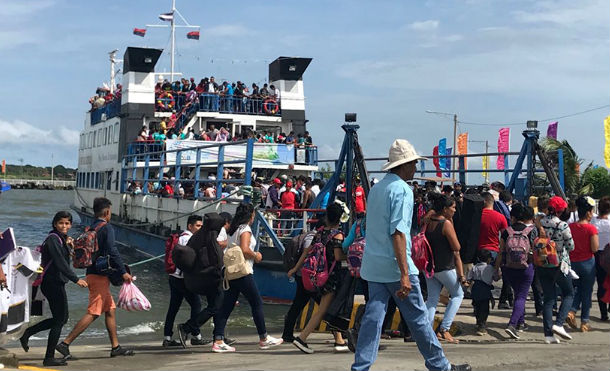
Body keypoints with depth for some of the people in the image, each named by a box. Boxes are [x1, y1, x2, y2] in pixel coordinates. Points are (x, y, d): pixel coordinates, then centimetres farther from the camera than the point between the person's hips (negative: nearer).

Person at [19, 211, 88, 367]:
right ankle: (49, 358, 3)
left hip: (56, 283, 10)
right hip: (53, 283, -10)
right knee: (60, 320, -4)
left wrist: (69, 246, 3)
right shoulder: (53, 239, -15)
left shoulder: (62, 239, 15)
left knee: (62, 318, 17)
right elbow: (60, 262, -24)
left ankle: (27, 333, 22)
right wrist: (76, 279, -28)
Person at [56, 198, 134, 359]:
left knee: (111, 309, 14)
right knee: (93, 313, -8)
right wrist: (123, 271, -15)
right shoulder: (106, 228, -11)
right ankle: (65, 343, -9)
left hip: (92, 273, 9)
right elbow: (112, 251, -20)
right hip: (100, 276, -9)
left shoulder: (91, 228, 14)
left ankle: (116, 347, 17)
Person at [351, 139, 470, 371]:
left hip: (373, 265, 8)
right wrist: (405, 275, -24)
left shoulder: (376, 189, 13)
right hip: (395, 265, -8)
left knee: (373, 316, 6)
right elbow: (398, 233, -22)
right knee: (418, 317, 5)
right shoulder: (402, 189, -14)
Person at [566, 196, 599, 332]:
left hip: (572, 263, 4)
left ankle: (571, 311, -1)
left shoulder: (570, 227, -2)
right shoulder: (591, 228, -14)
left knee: (577, 289, 21)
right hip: (587, 263, -4)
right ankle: (584, 322, 12)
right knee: (587, 292, 8)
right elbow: (595, 248, -16)